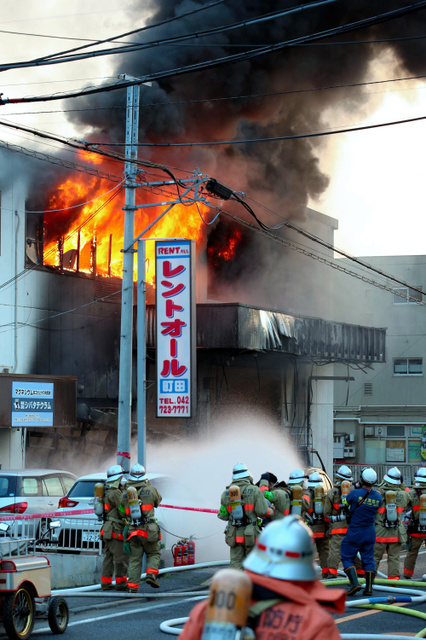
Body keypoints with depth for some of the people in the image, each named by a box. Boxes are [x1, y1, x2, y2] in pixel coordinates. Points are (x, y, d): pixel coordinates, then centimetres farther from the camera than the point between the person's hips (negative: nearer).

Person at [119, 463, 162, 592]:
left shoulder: (125, 495, 4)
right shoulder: (150, 490, -4)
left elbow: (122, 512, 12)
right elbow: (158, 500, 16)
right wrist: (148, 485, 20)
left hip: (133, 531, 2)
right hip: (149, 531, -2)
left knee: (135, 559, 8)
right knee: (154, 554, 16)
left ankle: (133, 586, 0)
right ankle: (151, 574, -8)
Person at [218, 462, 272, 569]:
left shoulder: (226, 493, 4)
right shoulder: (254, 490, -6)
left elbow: (223, 516, 7)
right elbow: (262, 512, -9)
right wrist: (271, 510, 12)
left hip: (234, 535, 3)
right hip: (251, 535, -3)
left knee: (236, 565, 4)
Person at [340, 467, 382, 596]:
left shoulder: (355, 493, -17)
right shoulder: (378, 497, -2)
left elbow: (345, 504, 0)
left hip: (355, 532, -4)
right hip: (370, 531, 4)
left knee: (347, 558, 6)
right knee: (368, 559, 12)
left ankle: (355, 583, -9)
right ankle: (369, 587, 9)